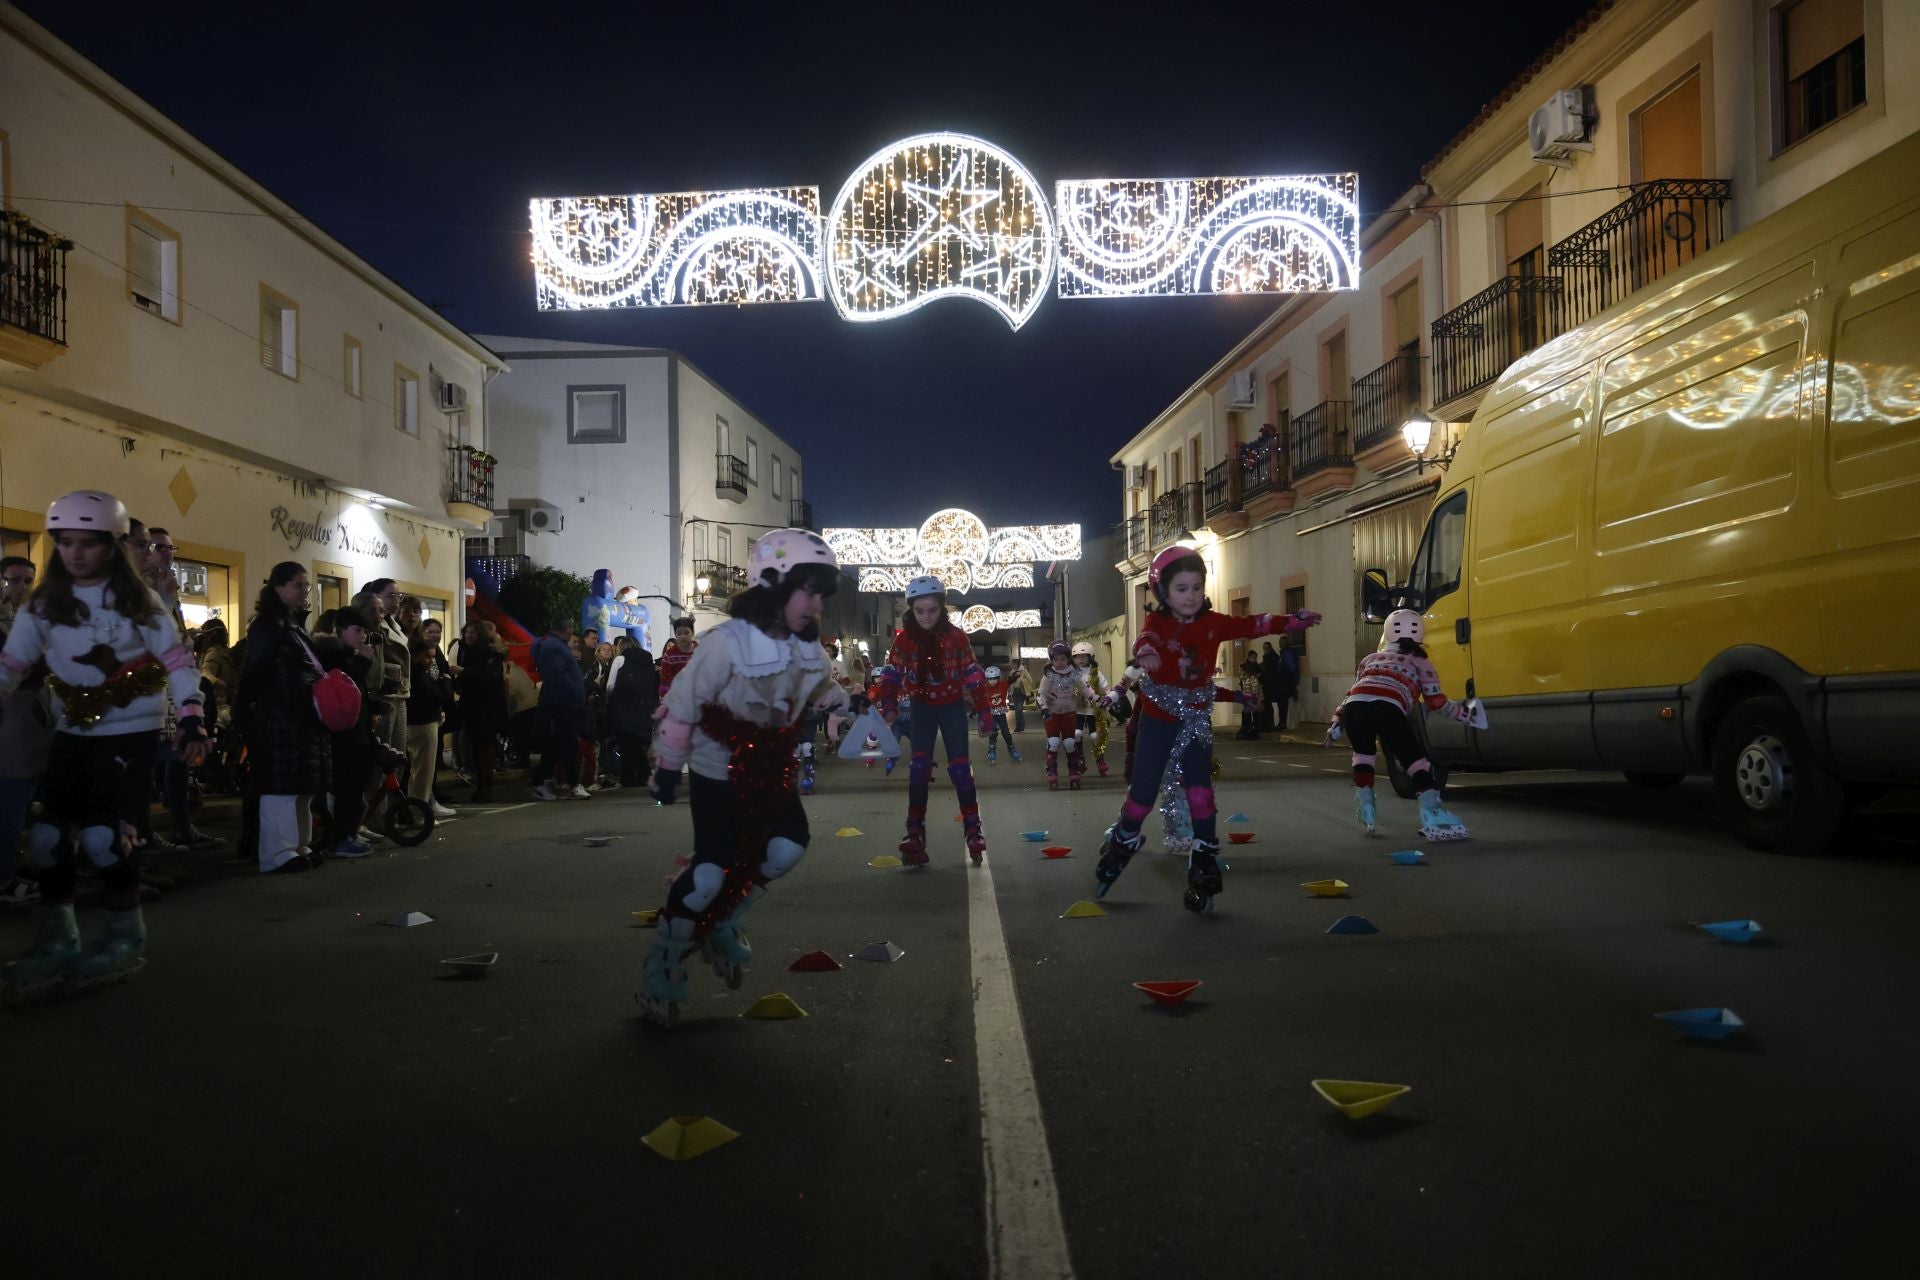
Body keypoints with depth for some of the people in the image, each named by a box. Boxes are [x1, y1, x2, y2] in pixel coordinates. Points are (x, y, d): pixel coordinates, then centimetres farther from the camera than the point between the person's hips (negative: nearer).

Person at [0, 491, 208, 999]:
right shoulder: (42, 605, 3)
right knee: (47, 838, 0)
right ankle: (56, 941, 18)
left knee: (102, 837, -13)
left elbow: (177, 660, -7)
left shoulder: (137, 600, -6)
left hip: (129, 733, -4)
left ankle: (125, 938, 6)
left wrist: (192, 720, -17)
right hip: (72, 734, 4)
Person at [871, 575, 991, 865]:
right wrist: (888, 705, -26)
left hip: (953, 706, -1)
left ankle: (973, 830, 5)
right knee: (919, 766, -8)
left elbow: (973, 675, -8)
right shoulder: (904, 638, -12)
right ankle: (915, 833, -4)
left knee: (960, 767, -4)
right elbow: (891, 674, -11)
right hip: (922, 707, 1)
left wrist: (983, 712, -9)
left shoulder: (956, 636, -14)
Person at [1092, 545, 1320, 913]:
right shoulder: (1157, 622, -13)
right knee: (1143, 792, 1)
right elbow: (1145, 639, -34)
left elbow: (1250, 625, 2)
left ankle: (1204, 862, 4)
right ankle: (1122, 843, 28)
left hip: (1196, 718, 3)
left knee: (1199, 789, -5)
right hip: (1158, 718, -2)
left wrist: (1291, 621, -6)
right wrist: (1146, 654, -58)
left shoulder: (1212, 622, 0)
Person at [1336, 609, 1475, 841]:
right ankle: (1432, 813, -12)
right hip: (1388, 709, -3)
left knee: (1363, 754, 29)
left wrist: (1337, 722, 42)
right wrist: (1463, 712, 35)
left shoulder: (1370, 659, 38)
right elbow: (1435, 701, 23)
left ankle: (1365, 809, 23)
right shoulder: (1420, 663, 30)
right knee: (1416, 761, 4)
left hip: (1355, 707, 3)